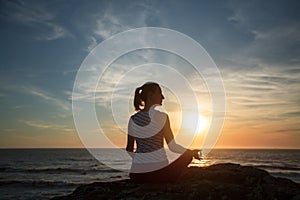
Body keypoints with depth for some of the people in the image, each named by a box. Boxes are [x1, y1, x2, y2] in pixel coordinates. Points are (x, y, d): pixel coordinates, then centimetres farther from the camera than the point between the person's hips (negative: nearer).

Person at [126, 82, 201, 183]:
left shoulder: (133, 119, 2)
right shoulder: (161, 117, -11)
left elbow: (129, 150, 8)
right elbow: (173, 147, -8)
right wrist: (191, 152, 9)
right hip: (159, 172, -6)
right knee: (187, 155, 19)